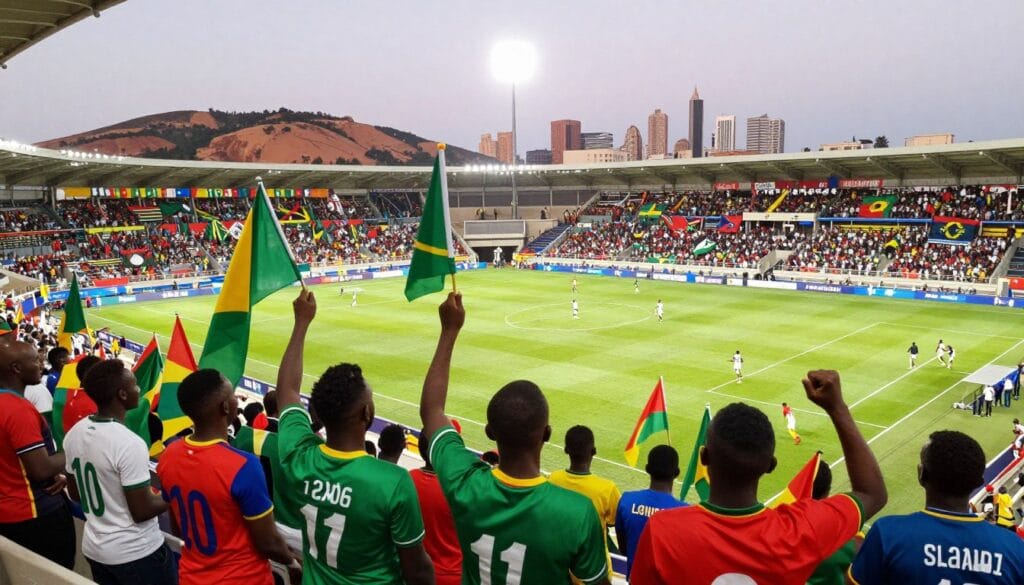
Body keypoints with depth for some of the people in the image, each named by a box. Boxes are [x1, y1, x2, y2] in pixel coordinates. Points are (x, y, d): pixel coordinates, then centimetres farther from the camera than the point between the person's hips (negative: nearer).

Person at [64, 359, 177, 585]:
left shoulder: (74, 434, -2)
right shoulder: (130, 443, -26)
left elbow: (76, 494, 10)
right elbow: (142, 511, -21)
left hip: (93, 548, 7)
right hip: (136, 553, -7)